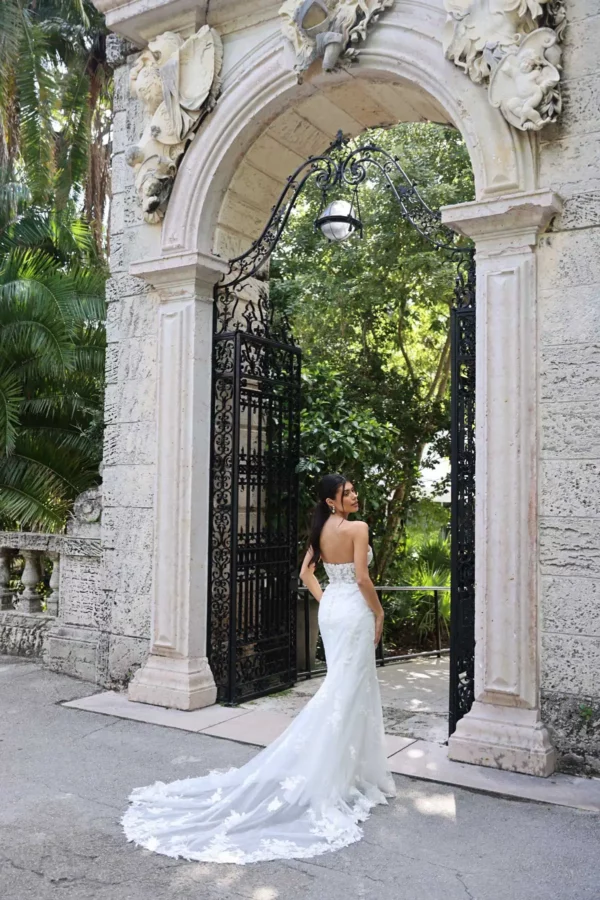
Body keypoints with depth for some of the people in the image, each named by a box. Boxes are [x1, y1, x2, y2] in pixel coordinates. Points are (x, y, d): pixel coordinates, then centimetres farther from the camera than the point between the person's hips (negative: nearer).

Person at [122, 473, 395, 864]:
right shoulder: (357, 528, -15)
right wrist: (379, 613, -5)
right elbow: (362, 578, -18)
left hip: (330, 610, 8)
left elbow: (306, 573, 12)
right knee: (348, 692, -2)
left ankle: (348, 770, 26)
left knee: (339, 688, 17)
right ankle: (348, 776, 5)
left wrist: (325, 602, 14)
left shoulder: (321, 530, 9)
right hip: (354, 610, -8)